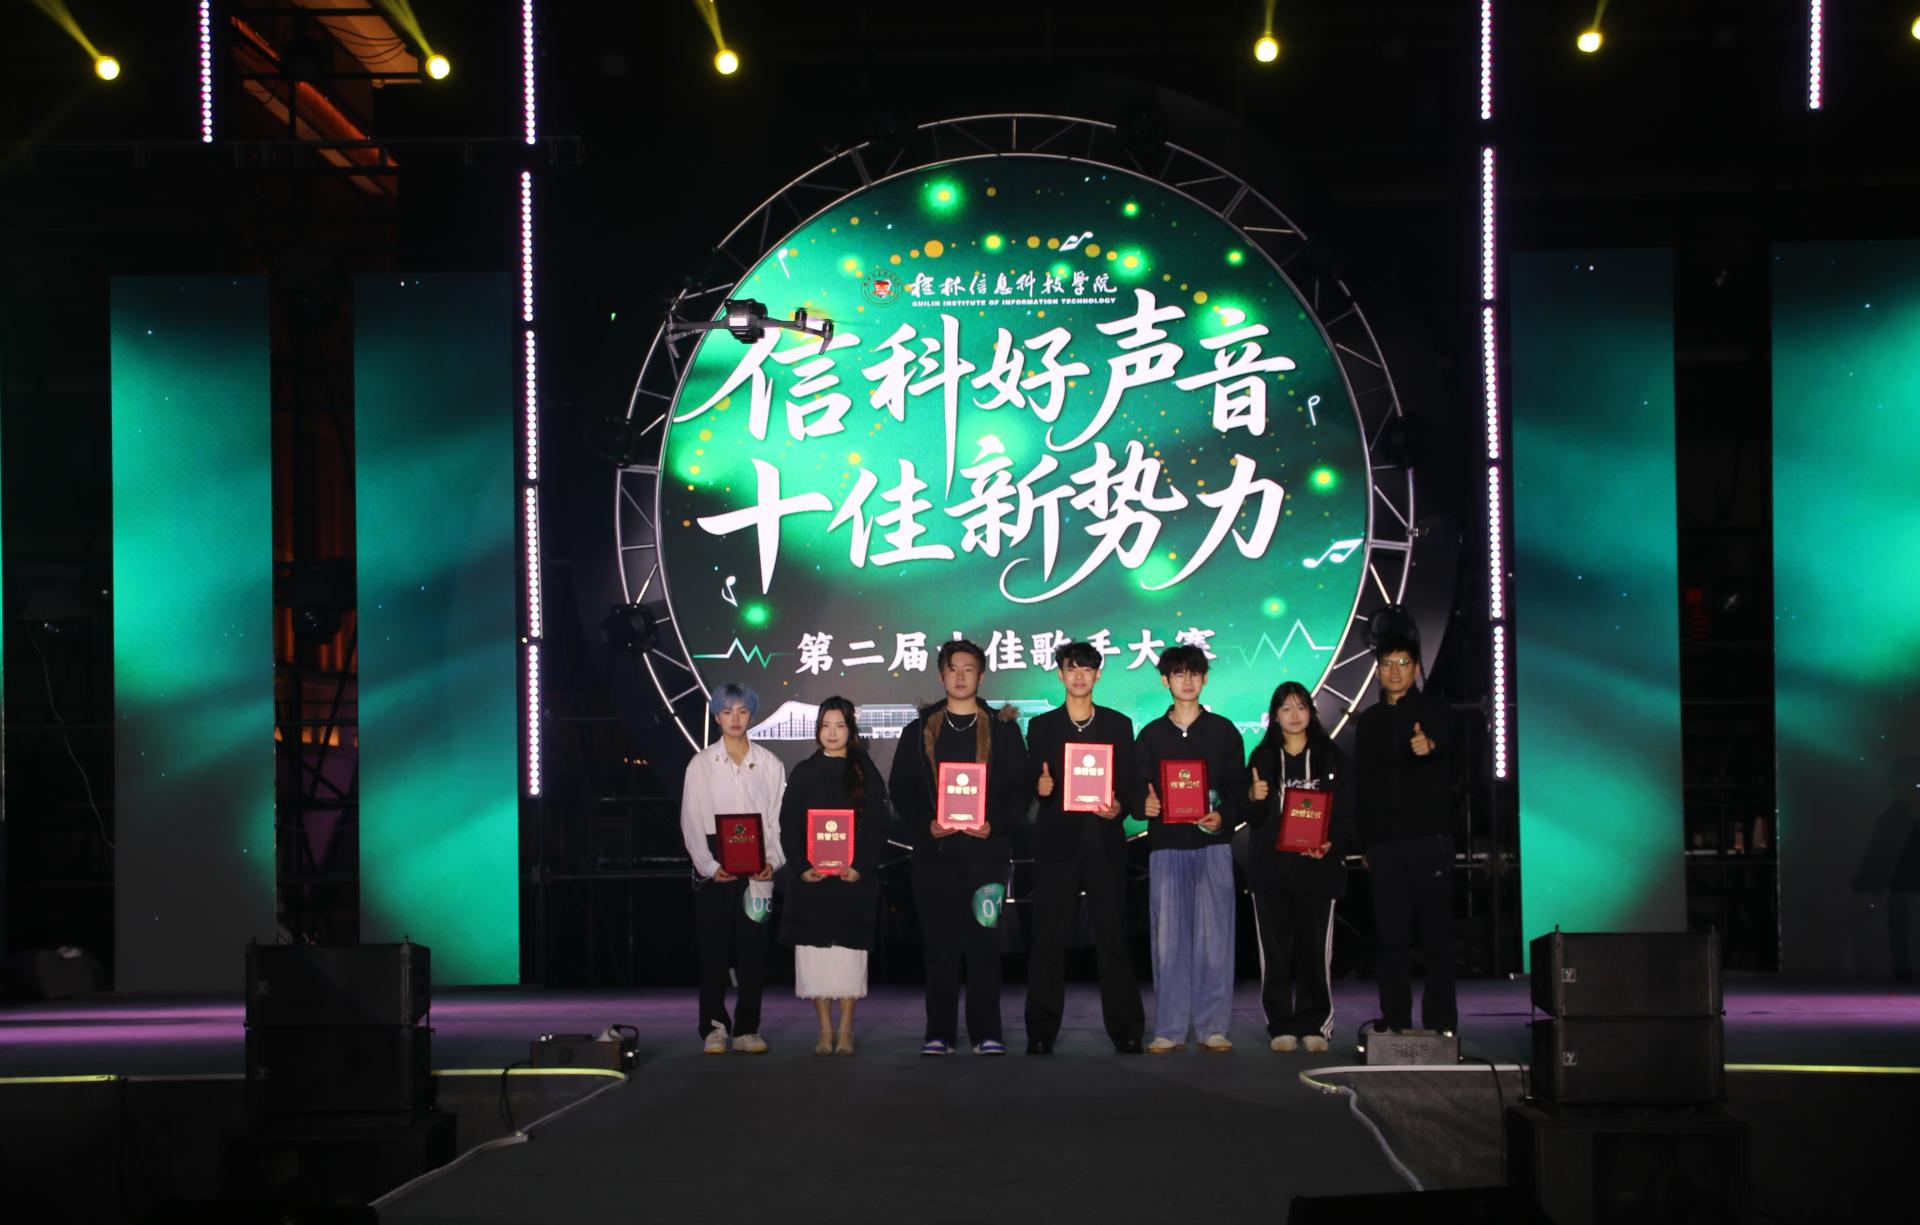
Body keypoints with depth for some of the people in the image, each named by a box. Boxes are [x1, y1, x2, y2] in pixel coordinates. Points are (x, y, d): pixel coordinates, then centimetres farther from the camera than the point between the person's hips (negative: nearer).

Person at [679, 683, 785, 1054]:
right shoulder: (701, 764, 6)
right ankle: (714, 1028, 3)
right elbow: (691, 822, 2)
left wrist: (772, 862, -8)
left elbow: (779, 819, 7)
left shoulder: (769, 764, 9)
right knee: (713, 948, -3)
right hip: (713, 867, -1)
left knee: (753, 949, -1)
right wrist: (710, 866, -10)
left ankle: (747, 1029, 6)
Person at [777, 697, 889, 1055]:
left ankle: (845, 1030, 3)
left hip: (854, 878, -1)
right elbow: (789, 827, 5)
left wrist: (861, 867, -12)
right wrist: (802, 867, -9)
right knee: (815, 952, -1)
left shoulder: (866, 774, 6)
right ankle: (825, 1030, 5)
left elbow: (877, 825, 1)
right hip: (811, 878, 1)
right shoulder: (803, 774, 9)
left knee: (849, 951, -3)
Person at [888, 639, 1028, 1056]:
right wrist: (924, 825, -7)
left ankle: (986, 1032, 3)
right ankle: (939, 1032, 6)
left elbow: (1019, 787, 5)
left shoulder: (1003, 728, 9)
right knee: (939, 942, 2)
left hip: (986, 849, -1)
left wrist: (995, 825, -10)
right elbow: (900, 788, 8)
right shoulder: (919, 730, 12)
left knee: (983, 941, -2)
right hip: (934, 849, 1)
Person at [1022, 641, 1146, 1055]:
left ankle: (1126, 1031, 3)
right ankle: (1041, 1033, 3)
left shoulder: (1118, 725, 12)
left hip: (1103, 840, 0)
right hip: (1057, 841, 0)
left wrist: (1118, 806, -12)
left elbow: (1129, 783, 9)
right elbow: (1030, 783, 8)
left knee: (1113, 935, -1)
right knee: (1050, 938, -1)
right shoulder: (1042, 726, 11)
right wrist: (1039, 786, -15)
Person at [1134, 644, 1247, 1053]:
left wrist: (1222, 815, -13)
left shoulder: (1223, 730, 9)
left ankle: (1213, 1028, 2)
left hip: (1212, 844, -1)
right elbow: (1139, 787, 9)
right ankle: (1169, 1031, 3)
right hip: (1166, 844, 1)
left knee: (1214, 935, -3)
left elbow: (1238, 785, 6)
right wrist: (1145, 803, -14)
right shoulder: (1151, 734, 12)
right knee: (1168, 937, -1)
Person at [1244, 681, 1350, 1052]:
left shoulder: (1330, 757, 8)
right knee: (1275, 950, -1)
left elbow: (1344, 812, 6)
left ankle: (1314, 1026, 5)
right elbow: (1251, 817, 8)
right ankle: (1280, 1027, 4)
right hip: (1271, 867, 1)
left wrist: (1332, 843, -12)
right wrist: (1254, 798, -14)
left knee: (1315, 948, -3)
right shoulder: (1263, 758, 9)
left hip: (1316, 866, -1)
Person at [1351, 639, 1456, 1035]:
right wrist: (1363, 842, 13)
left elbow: (1448, 744, -19)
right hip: (1383, 841, 4)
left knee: (1437, 928, -4)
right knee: (1390, 934, 4)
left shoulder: (1433, 709, 4)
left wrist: (1431, 746, -44)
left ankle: (1440, 1022, -1)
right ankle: (1396, 1022, 8)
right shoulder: (1369, 721, 17)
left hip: (1428, 836, -4)